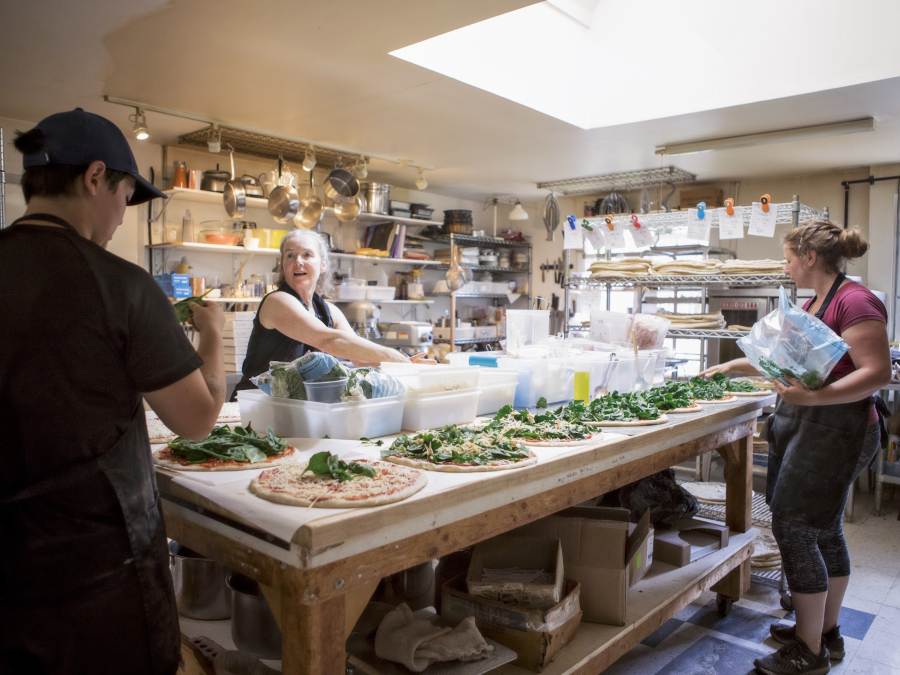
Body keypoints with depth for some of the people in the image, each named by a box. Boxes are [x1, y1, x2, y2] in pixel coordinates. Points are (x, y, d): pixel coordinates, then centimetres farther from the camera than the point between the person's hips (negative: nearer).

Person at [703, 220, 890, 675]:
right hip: (805, 426, 9)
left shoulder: (855, 301, -16)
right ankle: (826, 632, 29)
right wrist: (732, 367, 25)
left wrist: (815, 396, -34)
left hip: (835, 430, -9)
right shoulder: (814, 304, 14)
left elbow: (878, 373, -23)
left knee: (793, 529, -6)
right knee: (823, 530, 16)